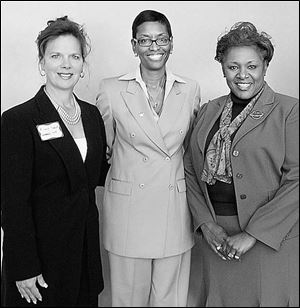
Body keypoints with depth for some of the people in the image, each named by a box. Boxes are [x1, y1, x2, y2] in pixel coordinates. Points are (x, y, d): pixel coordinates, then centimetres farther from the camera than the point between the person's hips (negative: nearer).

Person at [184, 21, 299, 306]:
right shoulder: (208, 111, 10)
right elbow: (190, 170, 8)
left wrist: (252, 234, -15)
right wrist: (206, 223, -5)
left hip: (270, 239, -3)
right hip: (216, 238, 4)